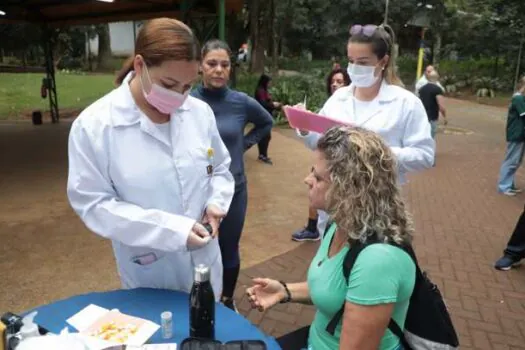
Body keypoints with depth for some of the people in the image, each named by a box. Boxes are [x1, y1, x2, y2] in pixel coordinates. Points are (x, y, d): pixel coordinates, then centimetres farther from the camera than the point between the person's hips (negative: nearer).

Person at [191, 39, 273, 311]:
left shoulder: (242, 102, -6)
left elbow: (266, 123, 14)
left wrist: (245, 143, 3)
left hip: (233, 190, 2)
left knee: (229, 250, 15)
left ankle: (228, 301, 40)